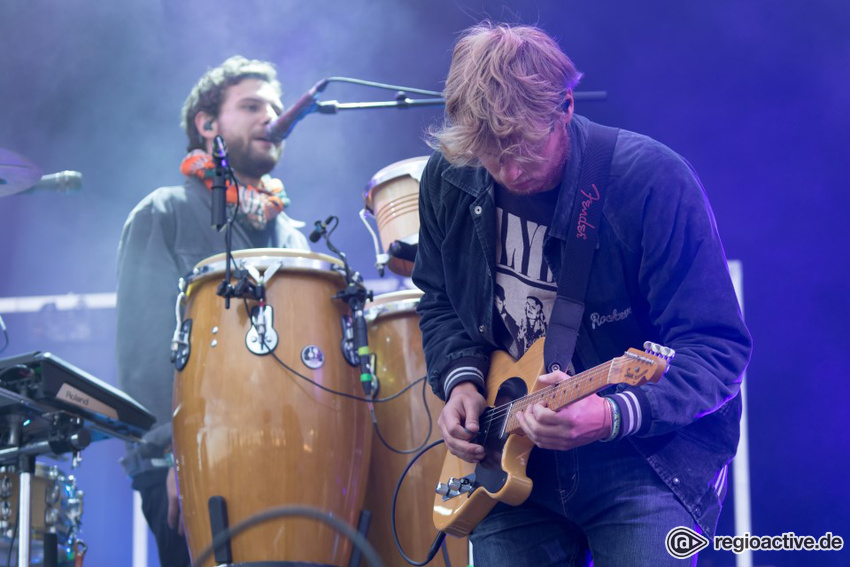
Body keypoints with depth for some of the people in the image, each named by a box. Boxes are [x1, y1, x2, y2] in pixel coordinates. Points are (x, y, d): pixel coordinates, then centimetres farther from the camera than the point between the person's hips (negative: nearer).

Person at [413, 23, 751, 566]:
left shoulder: (651, 180, -19)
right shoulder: (448, 181, -3)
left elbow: (718, 348, -18)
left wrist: (614, 414, -32)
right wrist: (461, 379, -4)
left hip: (647, 464, -4)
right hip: (513, 464, 5)